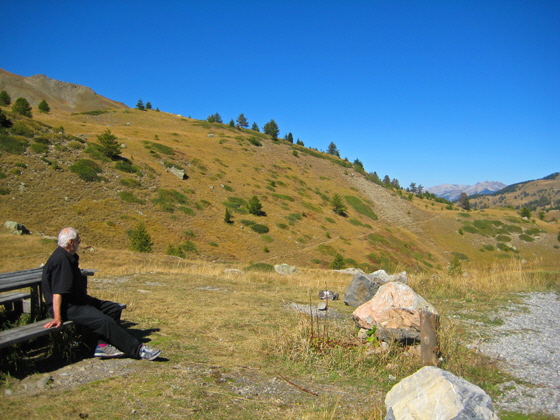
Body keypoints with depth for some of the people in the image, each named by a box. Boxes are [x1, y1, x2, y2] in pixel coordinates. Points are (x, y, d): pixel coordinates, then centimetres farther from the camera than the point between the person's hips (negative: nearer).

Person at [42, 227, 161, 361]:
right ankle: (138, 349, -16)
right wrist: (57, 318, -29)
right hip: (67, 307, -11)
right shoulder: (60, 260, -21)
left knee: (114, 308, 7)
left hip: (78, 299, 11)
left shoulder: (69, 257, 12)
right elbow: (57, 292, -27)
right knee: (105, 321, -22)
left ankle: (103, 345, -4)